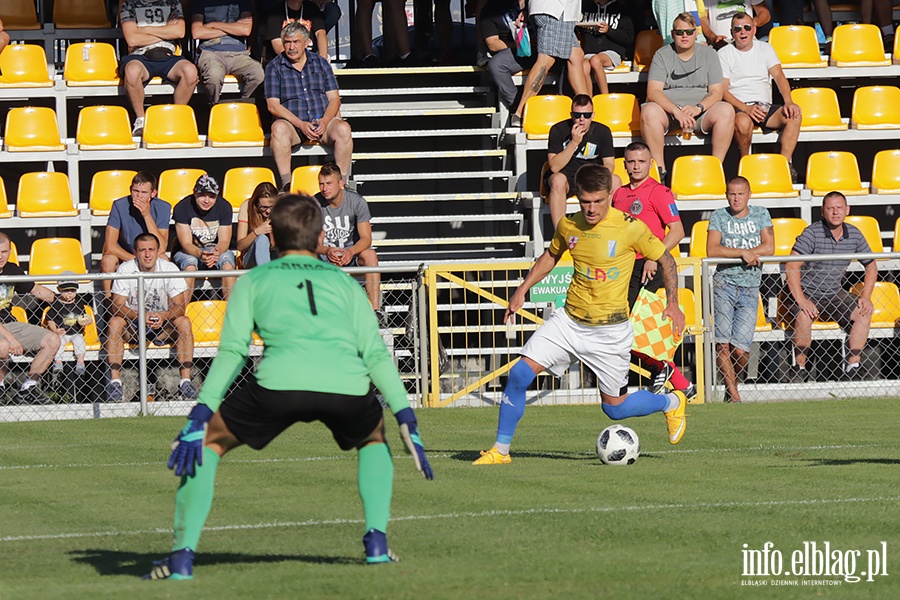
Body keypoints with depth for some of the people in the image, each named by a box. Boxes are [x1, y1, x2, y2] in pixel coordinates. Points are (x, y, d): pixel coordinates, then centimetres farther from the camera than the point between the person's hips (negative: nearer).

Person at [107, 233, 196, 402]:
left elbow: (179, 306, -13)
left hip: (162, 327, 1)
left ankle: (185, 381, -27)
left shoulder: (169, 269, -10)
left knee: (184, 322, -26)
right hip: (133, 327, -1)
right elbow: (118, 306, -17)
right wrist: (139, 316, -36)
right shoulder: (125, 270, -11)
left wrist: (164, 316, -35)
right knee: (115, 322, -30)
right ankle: (115, 381, -31)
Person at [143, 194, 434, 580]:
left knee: (208, 442, 20)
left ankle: (182, 556, 8)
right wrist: (406, 418, 18)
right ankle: (376, 540, 19)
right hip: (347, 387, 2)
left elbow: (232, 353, 12)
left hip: (279, 383, -2)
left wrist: (200, 414, 7)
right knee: (373, 438, 36)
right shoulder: (344, 281, 31)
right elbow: (376, 354, 20)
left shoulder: (254, 281, 26)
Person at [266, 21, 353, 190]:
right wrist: (301, 124, -16)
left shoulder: (320, 63, 14)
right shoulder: (274, 67, 6)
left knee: (343, 128, -28)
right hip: (293, 123, -2)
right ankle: (286, 184, -36)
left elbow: (334, 99, 9)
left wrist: (325, 121, -12)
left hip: (323, 121, 2)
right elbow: (273, 105, -3)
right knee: (279, 128, -35)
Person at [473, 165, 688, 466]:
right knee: (519, 373, -12)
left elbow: (666, 259, -1)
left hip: (610, 330, -4)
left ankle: (671, 402, 37)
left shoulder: (630, 228, -15)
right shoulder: (568, 226, -2)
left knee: (615, 407, 6)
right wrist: (522, 290, 10)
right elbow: (551, 256, 19)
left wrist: (672, 303, -12)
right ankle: (500, 450, -1)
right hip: (569, 320, 4)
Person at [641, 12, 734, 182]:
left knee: (726, 111, -28)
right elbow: (653, 92, -9)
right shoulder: (662, 55, 3)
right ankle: (660, 170, -27)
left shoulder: (709, 54, 8)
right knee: (649, 111, -33)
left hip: (701, 112, 1)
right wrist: (676, 111, -25)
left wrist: (698, 108, -20)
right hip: (669, 110, -1)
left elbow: (716, 92, 1)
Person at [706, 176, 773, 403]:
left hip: (750, 288, 0)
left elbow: (769, 248, -1)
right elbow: (712, 251, -7)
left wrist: (731, 252, -6)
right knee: (723, 343, -12)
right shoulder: (719, 216, 6)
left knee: (740, 348, -11)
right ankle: (732, 392, 0)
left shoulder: (760, 215, 11)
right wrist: (743, 252, -13)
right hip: (724, 284, 0)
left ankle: (734, 382, 16)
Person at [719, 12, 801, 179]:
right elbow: (722, 90, -3)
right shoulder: (725, 54, 6)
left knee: (793, 114, -27)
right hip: (739, 108, -3)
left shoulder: (765, 48, 16)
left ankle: (785, 163, -26)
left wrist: (788, 102, -17)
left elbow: (779, 76, 3)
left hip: (765, 107, 3)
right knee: (743, 122, -39)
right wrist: (745, 108, -21)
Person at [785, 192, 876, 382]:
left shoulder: (854, 235, 0)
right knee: (803, 316, -35)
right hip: (806, 291, -5)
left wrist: (865, 297, -2)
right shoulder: (812, 233, -16)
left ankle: (853, 365, -12)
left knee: (864, 313, -16)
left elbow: (871, 267, 12)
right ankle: (801, 368, -23)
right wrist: (800, 300, -30)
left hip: (834, 294, 5)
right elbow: (791, 266, -23)